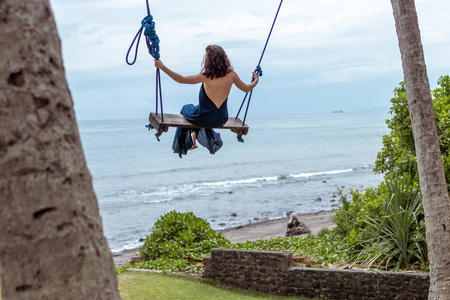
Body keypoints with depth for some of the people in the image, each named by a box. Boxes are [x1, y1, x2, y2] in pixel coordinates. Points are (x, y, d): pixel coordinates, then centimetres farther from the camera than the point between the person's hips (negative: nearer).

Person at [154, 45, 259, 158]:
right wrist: (256, 81, 24)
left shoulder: (206, 76, -24)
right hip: (222, 120, 5)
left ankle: (190, 143, 38)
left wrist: (162, 67, -18)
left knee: (186, 109, 30)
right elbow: (247, 89, 3)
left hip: (206, 119, -4)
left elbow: (181, 79, -22)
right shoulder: (231, 74, -11)